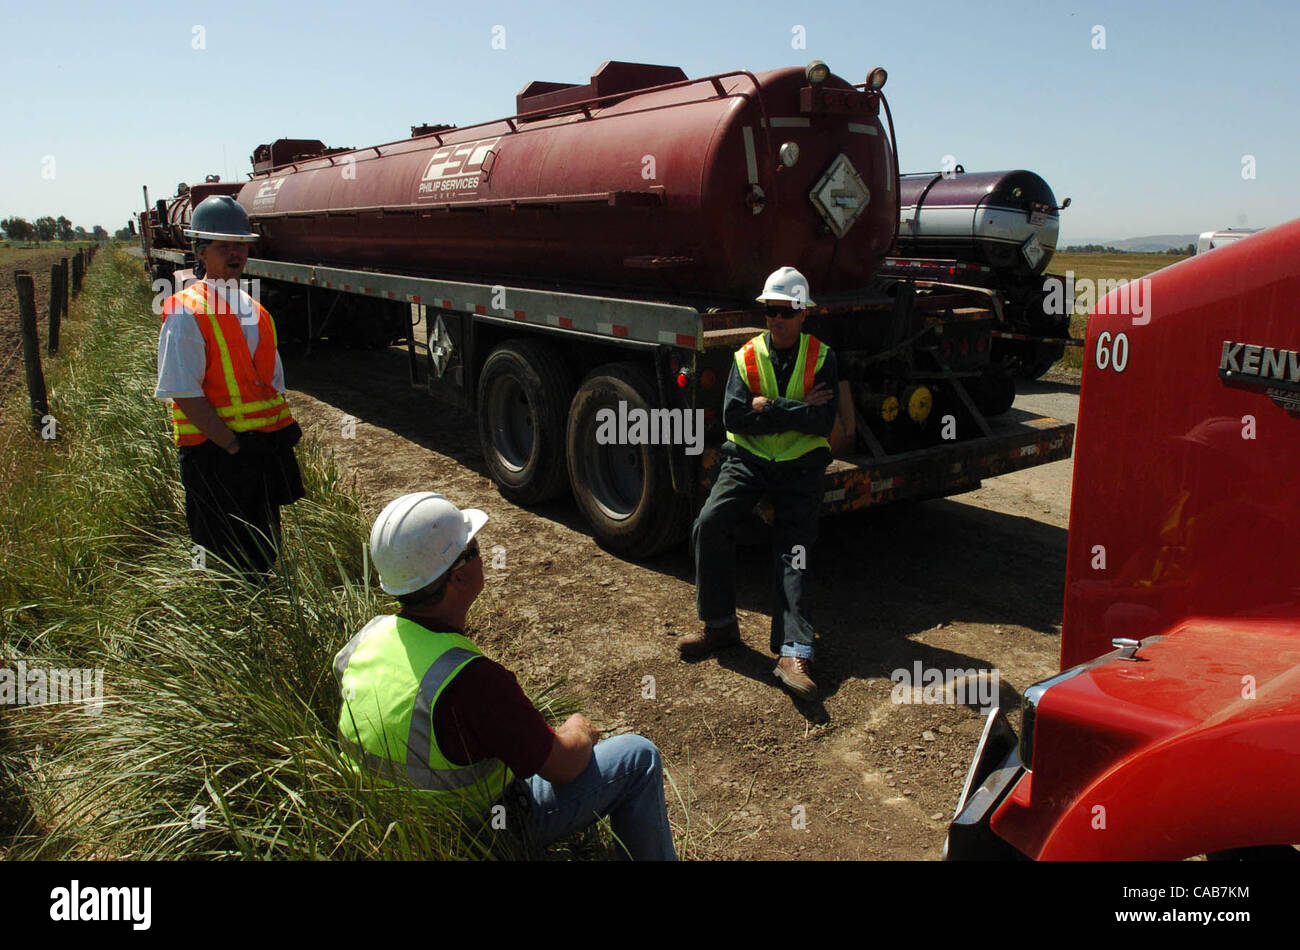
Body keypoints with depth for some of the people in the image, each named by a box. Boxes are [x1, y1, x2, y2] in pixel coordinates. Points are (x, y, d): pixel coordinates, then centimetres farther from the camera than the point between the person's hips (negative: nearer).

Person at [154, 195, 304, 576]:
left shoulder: (255, 311, 13)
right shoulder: (186, 315, -10)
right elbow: (186, 396, -15)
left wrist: (284, 427, 2)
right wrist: (234, 444, -19)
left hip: (263, 451, 7)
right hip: (214, 456, -7)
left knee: (265, 559, 14)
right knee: (227, 566, 0)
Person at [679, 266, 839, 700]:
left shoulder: (821, 357, 1)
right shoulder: (746, 356, 3)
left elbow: (824, 421, -11)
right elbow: (733, 416, -11)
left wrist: (770, 407, -15)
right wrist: (798, 411, -13)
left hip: (799, 467, -1)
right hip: (748, 458, 1)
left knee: (793, 552, -13)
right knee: (710, 523, -21)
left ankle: (794, 654, -21)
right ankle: (720, 625, -6)